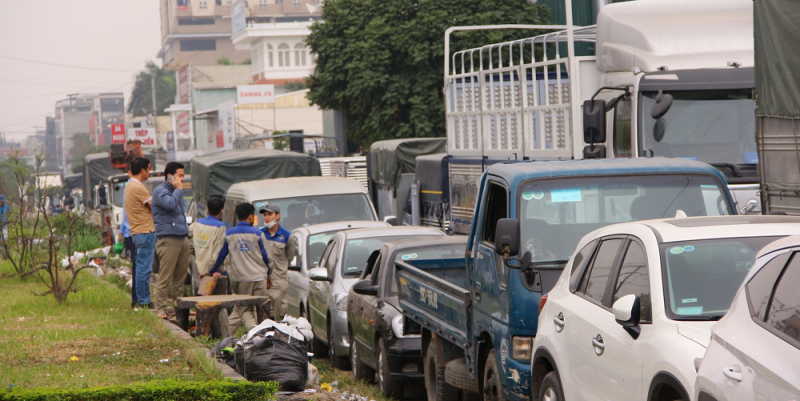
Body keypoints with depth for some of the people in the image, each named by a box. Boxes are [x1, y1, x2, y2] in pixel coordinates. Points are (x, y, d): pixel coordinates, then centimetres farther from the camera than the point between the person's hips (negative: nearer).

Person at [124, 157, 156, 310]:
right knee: (145, 268, -7)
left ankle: (141, 300, 15)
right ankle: (143, 301, -5)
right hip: (145, 231, -10)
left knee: (141, 267, 12)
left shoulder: (129, 186, 16)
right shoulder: (138, 187, -15)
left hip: (137, 232, 10)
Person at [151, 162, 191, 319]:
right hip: (168, 239, -9)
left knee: (180, 276, 9)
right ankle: (161, 308, -7)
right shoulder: (160, 191, -7)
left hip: (183, 239, 9)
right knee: (165, 276, -9)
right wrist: (178, 189, -12)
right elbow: (170, 204, -27)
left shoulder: (176, 191, 22)